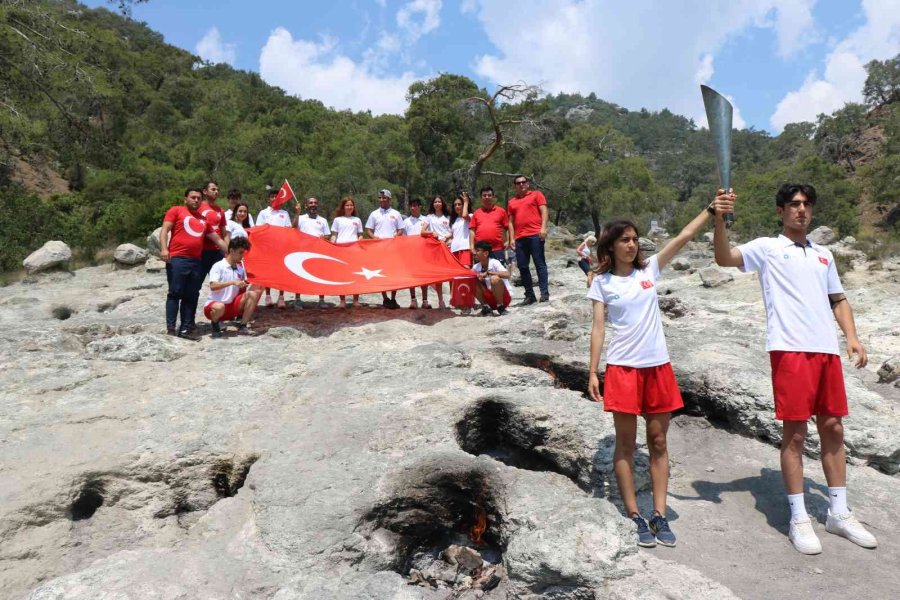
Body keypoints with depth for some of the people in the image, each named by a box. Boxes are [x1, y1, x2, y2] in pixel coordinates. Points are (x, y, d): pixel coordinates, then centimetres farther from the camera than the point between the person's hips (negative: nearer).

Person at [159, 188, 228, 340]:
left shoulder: (203, 220, 23)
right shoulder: (176, 210, 8)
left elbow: (217, 239, 27)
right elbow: (164, 230, -2)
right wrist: (164, 249, -17)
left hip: (197, 262, 6)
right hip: (177, 259, -5)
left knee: (191, 296, 3)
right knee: (175, 293, -7)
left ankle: (186, 328, 6)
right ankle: (170, 327, -6)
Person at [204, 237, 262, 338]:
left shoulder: (240, 267, 7)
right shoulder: (218, 266, -10)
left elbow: (243, 289, 10)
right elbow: (213, 286, -23)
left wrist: (251, 286, -12)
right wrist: (232, 282, -31)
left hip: (233, 305, 6)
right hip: (214, 304, -5)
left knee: (253, 294, -16)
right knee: (219, 307, -41)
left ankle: (242, 326, -12)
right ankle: (215, 324, -4)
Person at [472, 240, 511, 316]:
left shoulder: (494, 263, -18)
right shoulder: (476, 267, -1)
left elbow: (507, 275, -34)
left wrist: (488, 273, -35)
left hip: (505, 296, -5)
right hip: (490, 297, 5)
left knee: (494, 278, -32)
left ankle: (501, 307, -13)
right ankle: (486, 307, -2)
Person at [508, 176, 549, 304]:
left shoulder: (536, 194, 10)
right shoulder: (511, 201, 19)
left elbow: (544, 211, 1)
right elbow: (511, 222, 18)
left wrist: (543, 227, -13)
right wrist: (512, 238, 8)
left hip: (535, 235, -4)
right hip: (519, 238, 5)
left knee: (540, 264, -6)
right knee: (522, 266, 3)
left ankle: (544, 293, -7)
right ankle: (529, 295, 9)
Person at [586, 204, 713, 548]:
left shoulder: (649, 269, 7)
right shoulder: (602, 282, 1)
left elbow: (683, 237, 0)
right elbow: (598, 327, -2)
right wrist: (592, 372, -6)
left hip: (657, 366, 3)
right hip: (622, 368, -3)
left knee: (658, 442, 8)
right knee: (626, 444, 4)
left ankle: (660, 516, 17)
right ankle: (634, 517, 13)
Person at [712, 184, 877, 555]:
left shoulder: (824, 255, 20)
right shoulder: (767, 248, 3)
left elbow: (838, 300, 23)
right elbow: (725, 258, -13)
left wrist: (852, 337, 9)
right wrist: (719, 219, -29)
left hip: (827, 350, 6)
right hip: (790, 350, -6)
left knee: (833, 428, 11)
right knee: (795, 433, -2)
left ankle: (839, 513, 24)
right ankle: (799, 519, 9)